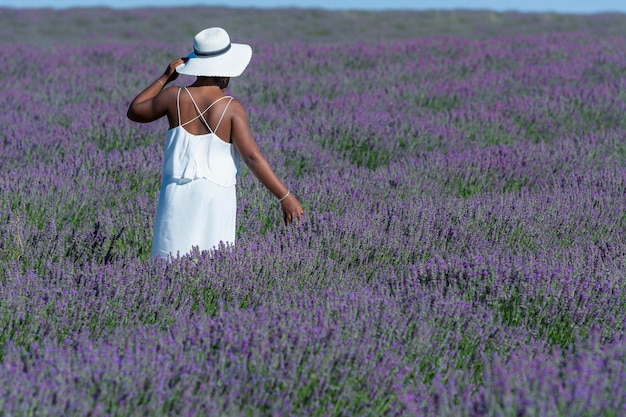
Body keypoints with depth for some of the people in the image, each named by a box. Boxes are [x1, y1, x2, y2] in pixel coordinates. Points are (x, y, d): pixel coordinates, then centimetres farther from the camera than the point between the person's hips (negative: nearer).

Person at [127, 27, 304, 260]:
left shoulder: (175, 97, -2)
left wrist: (164, 78, 17)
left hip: (177, 193, 2)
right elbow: (252, 157, -14)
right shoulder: (231, 108, -9)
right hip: (215, 197, -2)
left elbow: (134, 112, 15)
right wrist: (285, 196, -10)